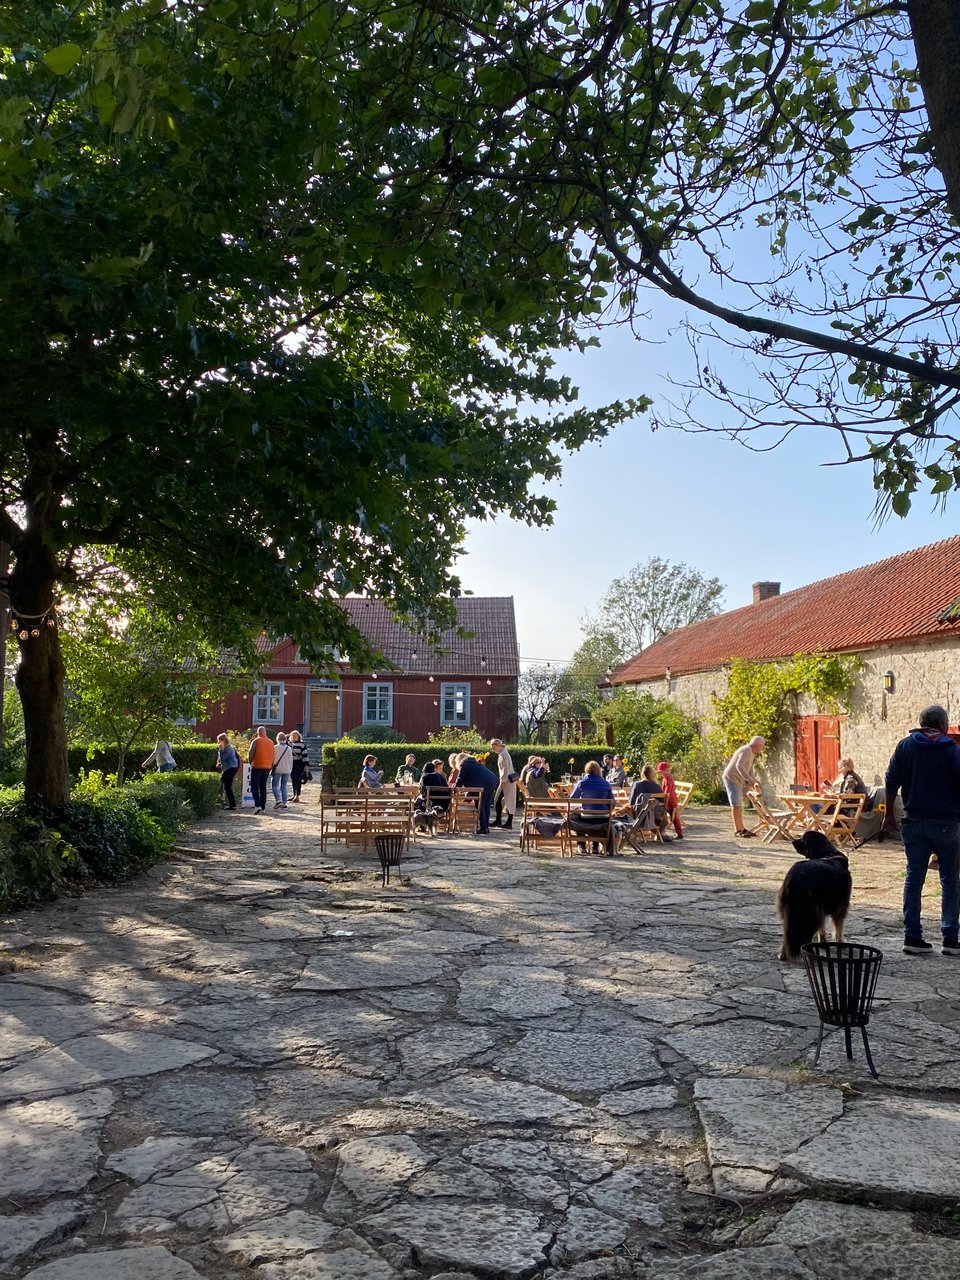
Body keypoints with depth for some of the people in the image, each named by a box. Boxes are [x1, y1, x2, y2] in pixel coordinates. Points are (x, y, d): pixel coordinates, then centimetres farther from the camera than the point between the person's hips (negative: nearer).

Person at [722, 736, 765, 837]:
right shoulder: (746, 750, -17)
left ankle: (741, 829, 19)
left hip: (737, 781, 11)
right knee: (736, 804, -11)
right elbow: (739, 766, -31)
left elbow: (750, 770, 16)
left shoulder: (751, 753, 15)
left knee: (739, 805, 14)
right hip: (732, 779, -11)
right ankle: (737, 830, -9)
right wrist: (748, 780, -36)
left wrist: (754, 782, 1)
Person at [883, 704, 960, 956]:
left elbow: (892, 782, 2)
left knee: (913, 878, 7)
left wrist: (889, 813, 10)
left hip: (914, 822, 2)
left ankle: (912, 937, 5)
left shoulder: (905, 745, 2)